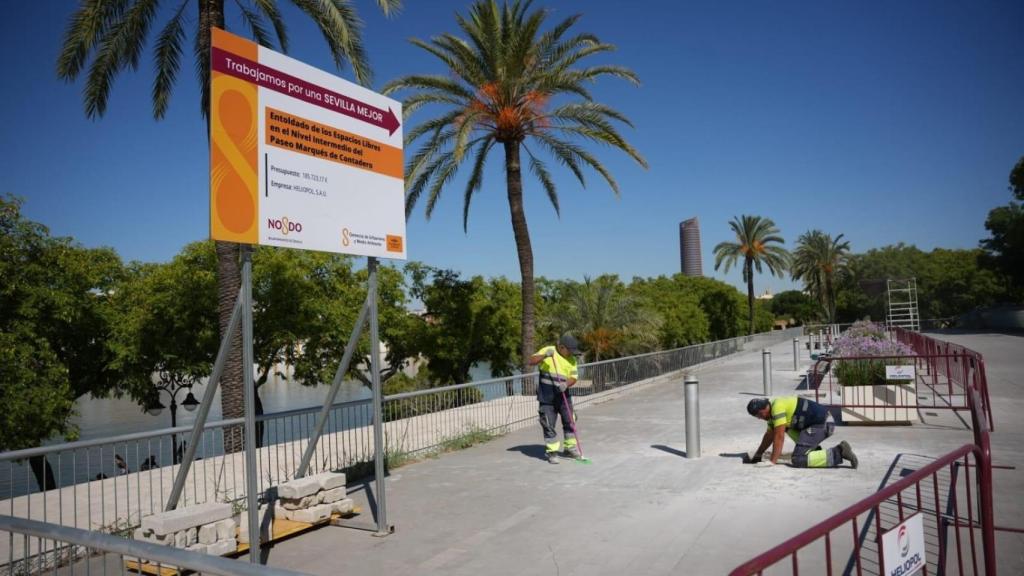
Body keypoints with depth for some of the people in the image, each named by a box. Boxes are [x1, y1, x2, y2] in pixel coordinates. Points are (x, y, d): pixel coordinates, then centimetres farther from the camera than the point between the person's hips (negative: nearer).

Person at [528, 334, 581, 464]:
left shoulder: (571, 359, 5)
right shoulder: (547, 351, -5)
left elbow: (573, 377, 0)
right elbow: (532, 361, -13)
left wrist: (566, 384, -22)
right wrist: (544, 356, -29)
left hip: (563, 395, 4)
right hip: (546, 396, -4)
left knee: (569, 421, 9)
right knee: (549, 424, 0)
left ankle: (570, 448, 27)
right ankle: (552, 451, 10)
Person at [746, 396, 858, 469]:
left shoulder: (777, 407, -14)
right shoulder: (773, 409, 15)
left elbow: (779, 437, -17)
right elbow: (769, 435, 26)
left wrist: (772, 461, -14)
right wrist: (758, 454, 30)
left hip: (822, 424, -10)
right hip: (819, 422, 10)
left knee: (798, 460, -13)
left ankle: (838, 453, -16)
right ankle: (814, 450, 14)